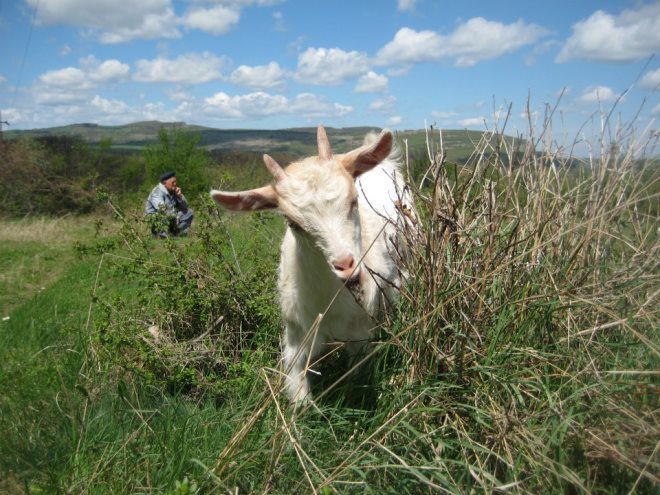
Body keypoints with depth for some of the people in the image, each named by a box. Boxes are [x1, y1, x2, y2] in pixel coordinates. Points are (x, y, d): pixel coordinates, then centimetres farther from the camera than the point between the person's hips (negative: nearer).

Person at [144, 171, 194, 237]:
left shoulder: (174, 191, 5)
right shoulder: (157, 192, -18)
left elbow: (184, 207, 5)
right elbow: (162, 209, -33)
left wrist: (180, 196, -13)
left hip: (170, 217, 8)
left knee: (189, 212, 1)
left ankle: (176, 233, -5)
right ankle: (162, 234, -16)